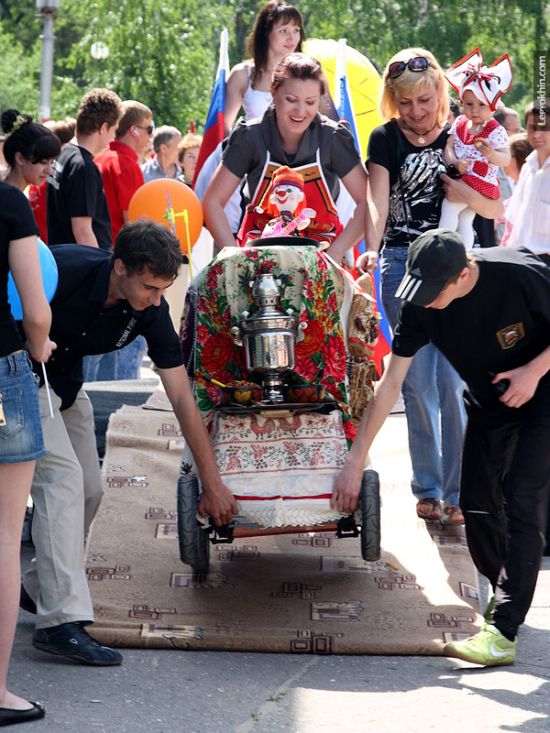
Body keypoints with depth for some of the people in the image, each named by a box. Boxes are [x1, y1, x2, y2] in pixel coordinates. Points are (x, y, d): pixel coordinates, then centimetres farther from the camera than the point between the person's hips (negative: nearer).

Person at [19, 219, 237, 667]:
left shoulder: (150, 310, -16)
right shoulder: (62, 270, -34)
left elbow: (181, 396, -12)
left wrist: (212, 481, -10)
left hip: (65, 383, 7)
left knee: (88, 490, 6)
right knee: (62, 477, -20)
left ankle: (39, 589, 27)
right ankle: (61, 621, -24)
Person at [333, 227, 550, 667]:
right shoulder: (420, 305, -18)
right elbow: (390, 385, -12)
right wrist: (356, 460, -13)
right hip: (488, 399, 5)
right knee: (477, 503, 4)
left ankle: (502, 633, -19)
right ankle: (504, 593, 32)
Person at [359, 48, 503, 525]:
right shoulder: (387, 139, 3)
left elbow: (497, 209, 6)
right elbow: (376, 200, -12)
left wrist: (469, 195, -14)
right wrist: (371, 249, -30)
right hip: (403, 265, 0)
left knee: (455, 382, -7)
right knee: (419, 383, 1)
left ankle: (459, 491, 0)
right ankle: (427, 487, 13)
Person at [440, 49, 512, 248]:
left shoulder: (496, 130, -12)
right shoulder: (460, 124, 5)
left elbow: (506, 160, -16)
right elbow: (449, 146, 1)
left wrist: (491, 154, -37)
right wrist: (455, 162, -19)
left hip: (480, 181, -7)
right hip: (461, 178, 7)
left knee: (449, 205, -21)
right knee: (464, 221, 13)